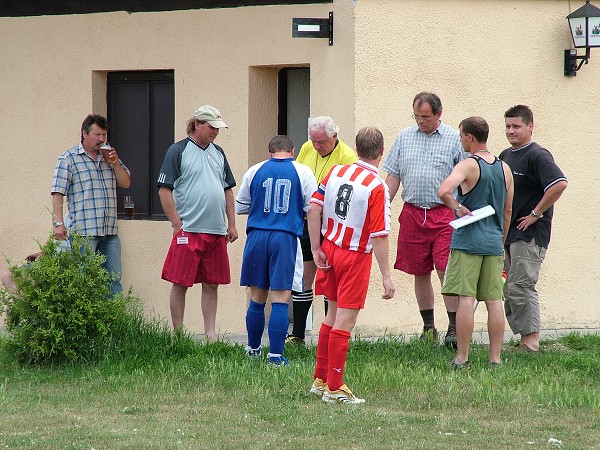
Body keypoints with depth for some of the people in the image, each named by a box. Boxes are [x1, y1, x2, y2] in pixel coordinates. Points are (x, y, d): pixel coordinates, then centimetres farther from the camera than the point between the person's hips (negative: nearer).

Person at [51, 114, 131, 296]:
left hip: (110, 232, 6)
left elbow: (126, 183, 17)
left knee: (114, 279, 6)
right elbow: (58, 193, -6)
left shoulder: (109, 156, 18)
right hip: (83, 232, -6)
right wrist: (58, 224, -15)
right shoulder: (69, 158, 0)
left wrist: (115, 164, -1)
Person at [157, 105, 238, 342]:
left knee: (211, 284, 7)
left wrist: (231, 224, 14)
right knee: (180, 283, -2)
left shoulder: (218, 153, 16)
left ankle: (211, 335, 11)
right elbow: (164, 190, -7)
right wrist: (177, 224, -12)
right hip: (188, 230, -6)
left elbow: (228, 189, 22)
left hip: (217, 232, 6)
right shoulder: (178, 151, -3)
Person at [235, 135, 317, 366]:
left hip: (257, 236, 2)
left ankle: (253, 348, 27)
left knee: (257, 298, 14)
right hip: (286, 238, -2)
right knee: (280, 300, -2)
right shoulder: (303, 172, 1)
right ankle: (275, 355, -6)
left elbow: (240, 206, 14)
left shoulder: (255, 171, 6)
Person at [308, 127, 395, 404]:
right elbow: (380, 235, -19)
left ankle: (320, 379, 26)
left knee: (333, 314, 20)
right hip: (356, 256, -6)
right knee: (344, 322, -1)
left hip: (330, 249, 6)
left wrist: (316, 248, 5)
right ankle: (334, 388, 3)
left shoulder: (335, 172, -1)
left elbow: (314, 208, 0)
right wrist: (386, 276, -16)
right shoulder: (377, 187, -18)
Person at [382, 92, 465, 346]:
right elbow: (393, 176, 14)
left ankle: (454, 327, -6)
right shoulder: (404, 138, 11)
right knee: (420, 273, 7)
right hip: (412, 213, 3)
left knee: (446, 270, -11)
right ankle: (429, 327, 15)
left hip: (444, 213, -3)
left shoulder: (454, 139, 2)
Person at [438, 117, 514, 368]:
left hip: (468, 241, -5)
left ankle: (462, 358, -4)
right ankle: (495, 358, 6)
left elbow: (444, 191, -27)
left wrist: (458, 208, -9)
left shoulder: (468, 166, -8)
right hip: (494, 242, 6)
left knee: (465, 299, -4)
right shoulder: (504, 169, 11)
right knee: (494, 301, 5)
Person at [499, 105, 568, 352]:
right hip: (509, 233, 9)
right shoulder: (505, 156, 15)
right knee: (510, 289, 9)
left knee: (520, 286, -13)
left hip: (530, 233, -9)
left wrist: (535, 214, -20)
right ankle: (524, 340, 12)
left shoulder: (537, 155, -12)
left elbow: (559, 184, -26)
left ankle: (531, 339, -11)